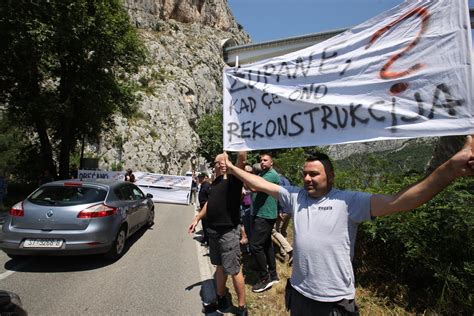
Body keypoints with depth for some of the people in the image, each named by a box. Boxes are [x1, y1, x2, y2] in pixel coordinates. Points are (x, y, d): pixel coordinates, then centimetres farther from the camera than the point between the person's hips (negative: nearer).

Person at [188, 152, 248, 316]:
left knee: (234, 270, 1)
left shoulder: (233, 180, -13)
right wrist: (197, 219, 23)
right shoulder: (214, 183, 9)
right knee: (219, 266, 21)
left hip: (228, 231, -7)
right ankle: (221, 298, 40)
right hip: (213, 230, 7)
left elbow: (241, 158, -29)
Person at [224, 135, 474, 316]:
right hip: (298, 293, 4)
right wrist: (232, 168, 2)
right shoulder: (295, 196, -2)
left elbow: (396, 202, -25)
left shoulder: (349, 201, -14)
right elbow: (261, 184, 3)